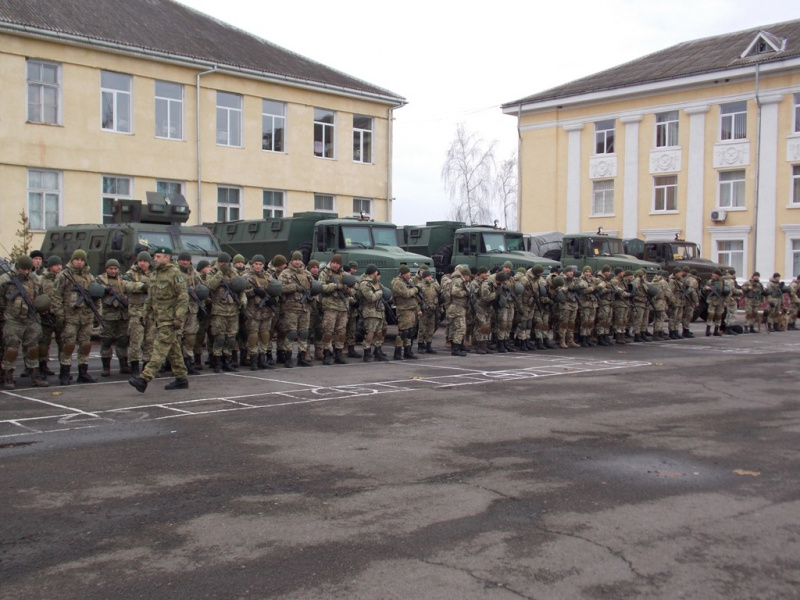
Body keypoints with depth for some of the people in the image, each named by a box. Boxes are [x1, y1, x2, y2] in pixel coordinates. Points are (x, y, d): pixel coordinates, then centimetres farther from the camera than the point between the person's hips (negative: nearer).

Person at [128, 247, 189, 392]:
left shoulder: (174, 273, -10)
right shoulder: (155, 274, 16)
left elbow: (183, 297, -15)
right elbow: (151, 296, 24)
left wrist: (179, 317, -20)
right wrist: (148, 311, 18)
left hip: (170, 319, -9)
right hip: (159, 318, 9)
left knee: (160, 349, -12)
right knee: (173, 350, 12)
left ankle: (145, 378, -19)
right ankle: (181, 379, 19)